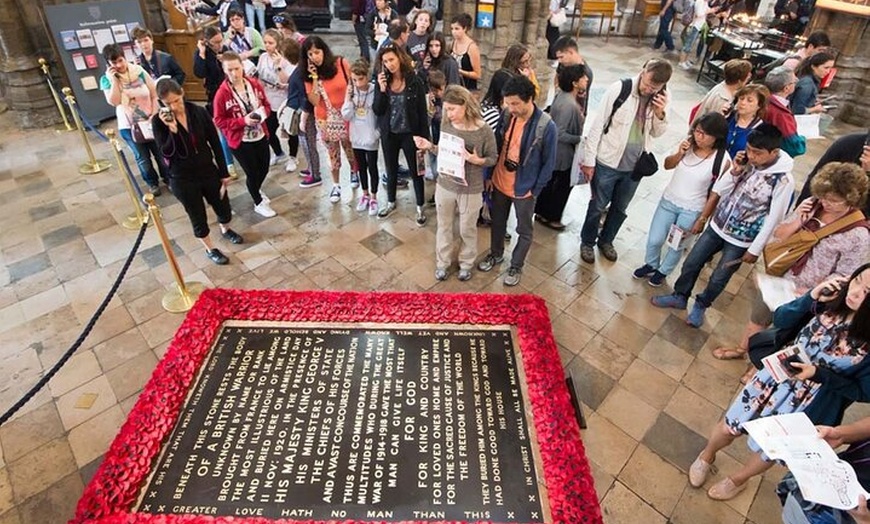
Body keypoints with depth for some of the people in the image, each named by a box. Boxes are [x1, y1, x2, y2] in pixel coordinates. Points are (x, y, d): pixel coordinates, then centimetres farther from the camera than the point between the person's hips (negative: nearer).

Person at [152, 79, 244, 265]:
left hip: (208, 170, 2)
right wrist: (171, 130, -30)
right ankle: (210, 249, 35)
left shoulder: (199, 112, -9)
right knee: (197, 216, 12)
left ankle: (225, 230, 51)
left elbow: (215, 143, -3)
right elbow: (166, 153, -16)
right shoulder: (159, 121, -12)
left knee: (223, 207, 16)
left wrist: (224, 172, -2)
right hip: (182, 179, -2)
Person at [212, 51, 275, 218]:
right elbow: (219, 121, -13)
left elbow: (266, 104, 8)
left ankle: (256, 191, 50)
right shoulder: (222, 94, -17)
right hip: (240, 141, -5)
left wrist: (263, 113, -15)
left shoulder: (254, 84, -4)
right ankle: (259, 204, 29)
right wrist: (243, 121, -24)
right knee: (252, 172, 5)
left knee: (264, 168, 18)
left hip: (261, 135, 5)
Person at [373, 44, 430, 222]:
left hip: (410, 134, -3)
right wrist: (382, 90, -20)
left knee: (416, 171, 8)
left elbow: (422, 112, -8)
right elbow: (377, 111, -6)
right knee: (391, 171, 19)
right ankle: (391, 202, 39)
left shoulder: (414, 81, -11)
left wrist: (425, 137, -10)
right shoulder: (383, 81, -3)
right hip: (389, 134, 3)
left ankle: (420, 207, 24)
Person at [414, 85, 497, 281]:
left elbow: (493, 158, -7)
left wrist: (477, 160, -26)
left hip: (470, 190, -3)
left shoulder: (484, 131, -17)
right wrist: (429, 147, -10)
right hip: (444, 186, 4)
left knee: (467, 229, 15)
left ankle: (466, 263, 38)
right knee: (444, 226, 18)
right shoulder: (446, 126, -6)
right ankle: (442, 263, 39)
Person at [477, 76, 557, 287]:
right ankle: (496, 254, 47)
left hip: (524, 189, -4)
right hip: (499, 182, 5)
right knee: (497, 222, 23)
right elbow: (496, 147, 4)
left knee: (524, 231, 14)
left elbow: (549, 163, -13)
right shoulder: (506, 116, -8)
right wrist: (489, 176, 3)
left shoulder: (547, 127, -22)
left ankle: (516, 266, 35)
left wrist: (535, 190, -11)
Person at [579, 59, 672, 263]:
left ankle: (606, 240, 41)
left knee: (620, 208, 19)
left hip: (635, 166, 4)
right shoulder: (619, 88, -16)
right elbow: (598, 124, -12)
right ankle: (587, 241, 33)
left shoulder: (661, 99, -4)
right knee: (598, 206, 11)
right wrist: (589, 159, -11)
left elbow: (658, 133, 6)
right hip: (608, 162, -4)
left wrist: (660, 114, -16)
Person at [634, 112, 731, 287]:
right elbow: (667, 165, 4)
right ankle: (650, 265, 41)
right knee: (654, 240, 12)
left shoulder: (722, 160, -21)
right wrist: (679, 154, -17)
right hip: (668, 201, 3)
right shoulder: (689, 144, -11)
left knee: (676, 246, 14)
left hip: (692, 211, -3)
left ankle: (663, 271, 42)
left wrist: (703, 219, -8)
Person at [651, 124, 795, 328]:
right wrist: (734, 173, -20)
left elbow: (773, 220, -16)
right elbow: (720, 190, -1)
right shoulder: (746, 162, -9)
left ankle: (701, 305, 37)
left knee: (718, 279, 10)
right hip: (717, 225, 5)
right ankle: (680, 296, 36)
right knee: (691, 263, 13)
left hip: (741, 240, -4)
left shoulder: (784, 180, -22)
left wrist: (755, 249, -12)